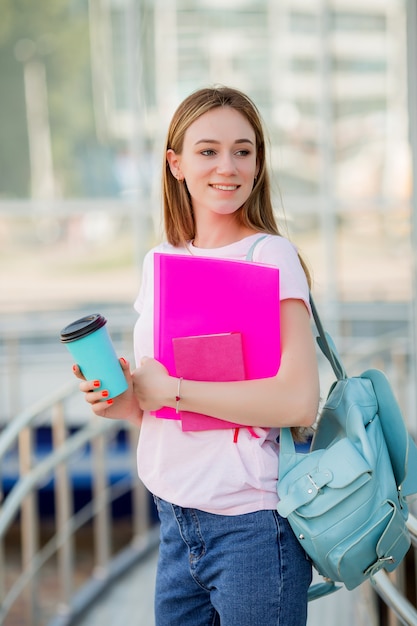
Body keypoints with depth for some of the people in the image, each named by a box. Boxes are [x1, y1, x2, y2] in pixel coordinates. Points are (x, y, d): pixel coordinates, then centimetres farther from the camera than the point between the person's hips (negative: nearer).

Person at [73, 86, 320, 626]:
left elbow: (299, 401, -21)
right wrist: (124, 400, -4)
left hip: (252, 524, -6)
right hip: (177, 521, 6)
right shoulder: (159, 262, 8)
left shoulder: (271, 256, -11)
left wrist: (170, 390, -17)